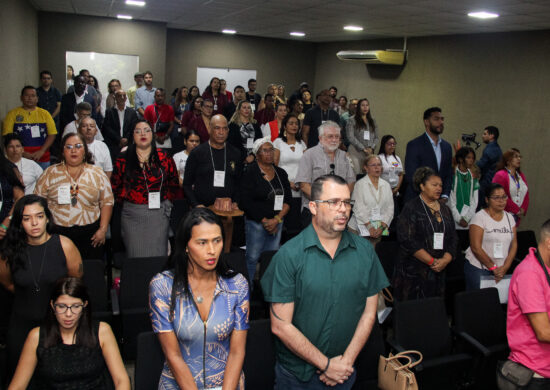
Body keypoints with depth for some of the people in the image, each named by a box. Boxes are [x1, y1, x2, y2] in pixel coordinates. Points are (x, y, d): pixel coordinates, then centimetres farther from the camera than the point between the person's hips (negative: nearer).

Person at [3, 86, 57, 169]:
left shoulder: (44, 113, 11)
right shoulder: (12, 114, 7)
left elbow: (52, 134, 4)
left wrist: (41, 151, -9)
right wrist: (22, 153, -11)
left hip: (42, 160, 1)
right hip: (20, 159, -1)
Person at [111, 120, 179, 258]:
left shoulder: (164, 157, 5)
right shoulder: (123, 159, 4)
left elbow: (173, 182, 12)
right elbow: (115, 185, 11)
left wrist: (166, 201, 4)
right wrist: (125, 201, 5)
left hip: (159, 214, 0)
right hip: (132, 215, 0)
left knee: (158, 256, 1)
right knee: (136, 256, 3)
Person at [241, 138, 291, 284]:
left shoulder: (281, 173, 10)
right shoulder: (250, 172, -4)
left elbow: (288, 200, 7)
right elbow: (246, 202, -10)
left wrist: (277, 219, -8)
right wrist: (265, 221, -9)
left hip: (277, 222, 4)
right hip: (256, 221, -4)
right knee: (253, 257, -2)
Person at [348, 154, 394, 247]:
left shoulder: (386, 185, 13)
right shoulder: (360, 184, -1)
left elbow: (390, 209, 7)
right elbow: (358, 209, -8)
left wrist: (382, 227, -7)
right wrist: (370, 227, -14)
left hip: (380, 230, 3)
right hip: (361, 228, -3)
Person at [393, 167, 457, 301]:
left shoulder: (445, 209, 15)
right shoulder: (411, 208, -3)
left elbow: (452, 238, 11)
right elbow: (408, 240, -13)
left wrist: (445, 259, -7)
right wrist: (432, 261, -13)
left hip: (438, 271, 5)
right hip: (414, 272, -5)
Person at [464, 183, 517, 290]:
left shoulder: (509, 217, 10)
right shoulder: (480, 217, -8)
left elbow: (514, 244, 8)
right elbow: (476, 248, -12)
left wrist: (505, 267, -5)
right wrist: (493, 268, -9)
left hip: (501, 270, 5)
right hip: (478, 269, -5)